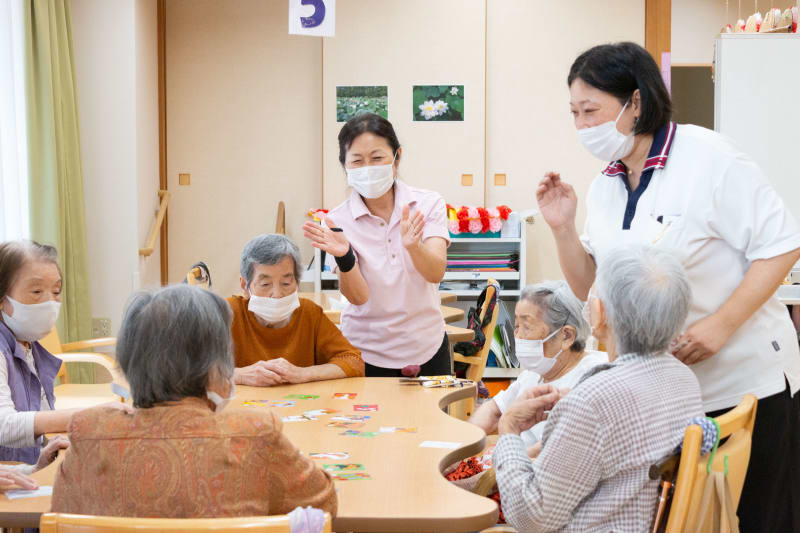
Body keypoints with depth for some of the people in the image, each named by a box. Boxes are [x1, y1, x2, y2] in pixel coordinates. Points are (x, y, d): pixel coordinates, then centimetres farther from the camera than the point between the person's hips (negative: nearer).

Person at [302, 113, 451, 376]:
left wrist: (413, 246, -40)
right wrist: (344, 257, -37)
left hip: (427, 346, 1)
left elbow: (435, 274, -20)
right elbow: (358, 296, -18)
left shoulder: (428, 203, -6)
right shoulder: (338, 220, -9)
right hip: (368, 353, -1)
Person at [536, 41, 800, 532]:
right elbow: (591, 292, 9)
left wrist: (721, 325, -23)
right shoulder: (604, 188, 5)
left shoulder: (707, 157, -14)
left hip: (746, 381, -6)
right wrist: (563, 228, -6)